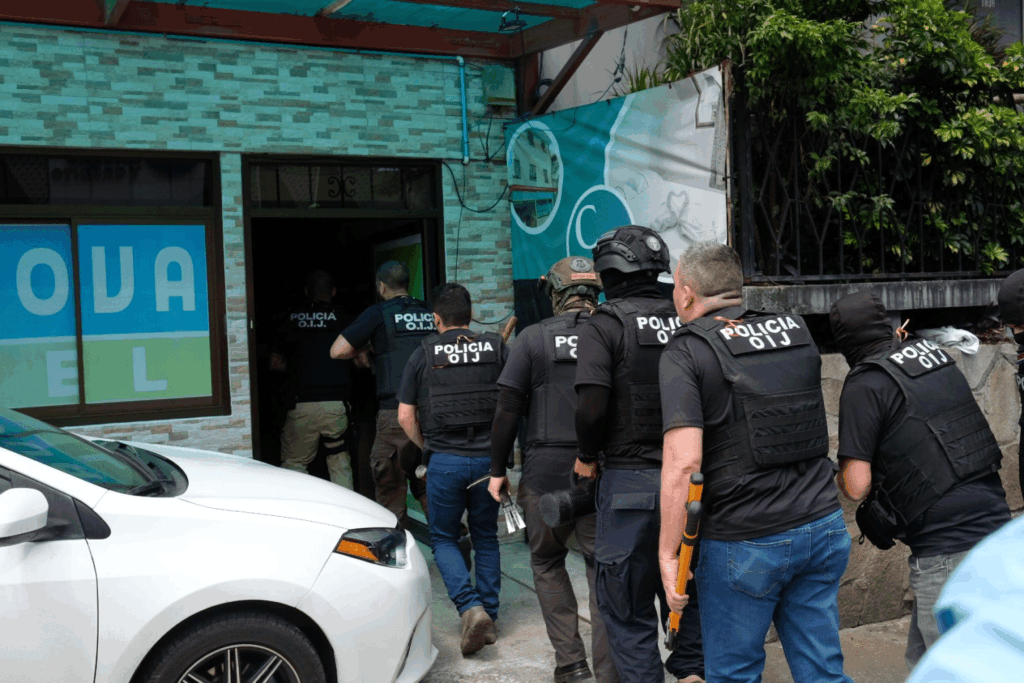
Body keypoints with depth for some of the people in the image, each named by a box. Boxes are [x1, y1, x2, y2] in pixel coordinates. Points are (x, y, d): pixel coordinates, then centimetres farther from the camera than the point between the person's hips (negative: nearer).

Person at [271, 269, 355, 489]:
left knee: (293, 464, 9)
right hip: (337, 403, 0)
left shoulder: (291, 320, 7)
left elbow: (276, 363, 13)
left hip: (301, 403, 0)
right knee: (340, 463, 12)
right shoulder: (343, 320, 4)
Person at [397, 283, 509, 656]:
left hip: (444, 461, -2)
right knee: (486, 538, 17)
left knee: (443, 539, 12)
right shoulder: (496, 348, 3)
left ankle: (471, 607, -7)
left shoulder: (423, 355, 0)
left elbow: (405, 416, 0)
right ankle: (489, 616, 19)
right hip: (488, 458, 2)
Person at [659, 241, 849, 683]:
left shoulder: (685, 354, -10)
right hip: (823, 527, 5)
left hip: (745, 544, -5)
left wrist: (668, 553, -14)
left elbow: (683, 462, -19)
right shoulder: (797, 332, 9)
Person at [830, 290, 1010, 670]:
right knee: (922, 659, 18)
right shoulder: (934, 353, 9)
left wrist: (844, 469, 9)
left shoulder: (865, 385, -11)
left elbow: (857, 487, -13)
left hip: (947, 552, -7)